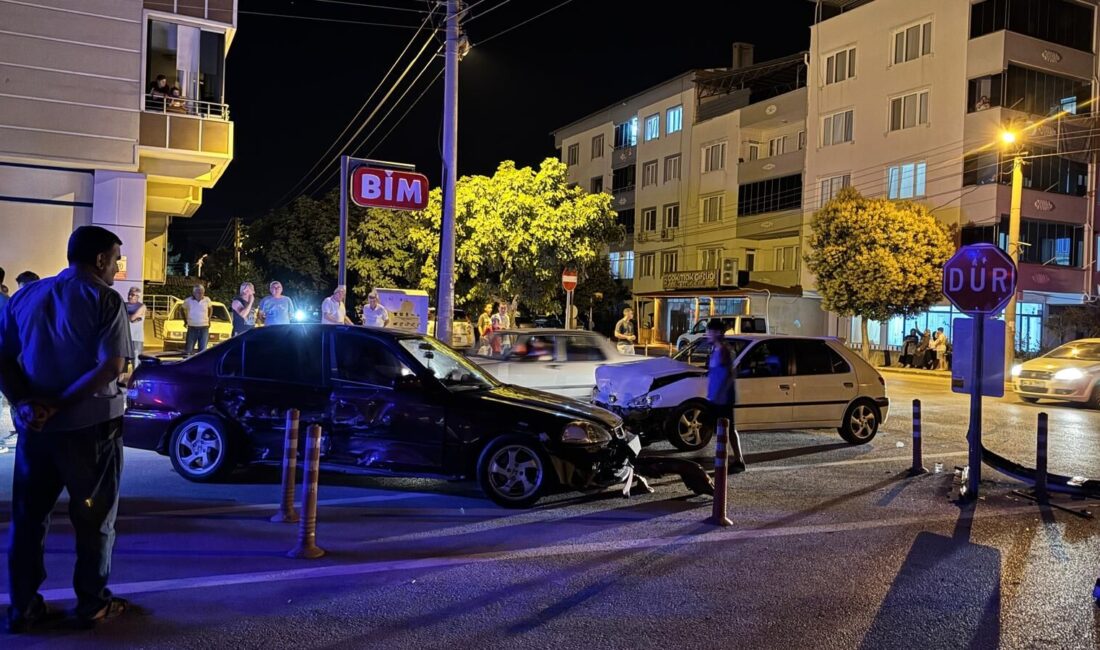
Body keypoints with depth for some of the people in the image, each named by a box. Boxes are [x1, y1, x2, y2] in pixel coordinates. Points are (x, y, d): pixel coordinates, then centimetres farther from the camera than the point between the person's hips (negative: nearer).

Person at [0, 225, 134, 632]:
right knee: (94, 520, 8)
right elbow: (111, 366, -21)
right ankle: (93, 605, 17)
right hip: (90, 427, -5)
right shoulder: (104, 300, -9)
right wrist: (58, 404, -17)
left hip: (34, 427, 5)